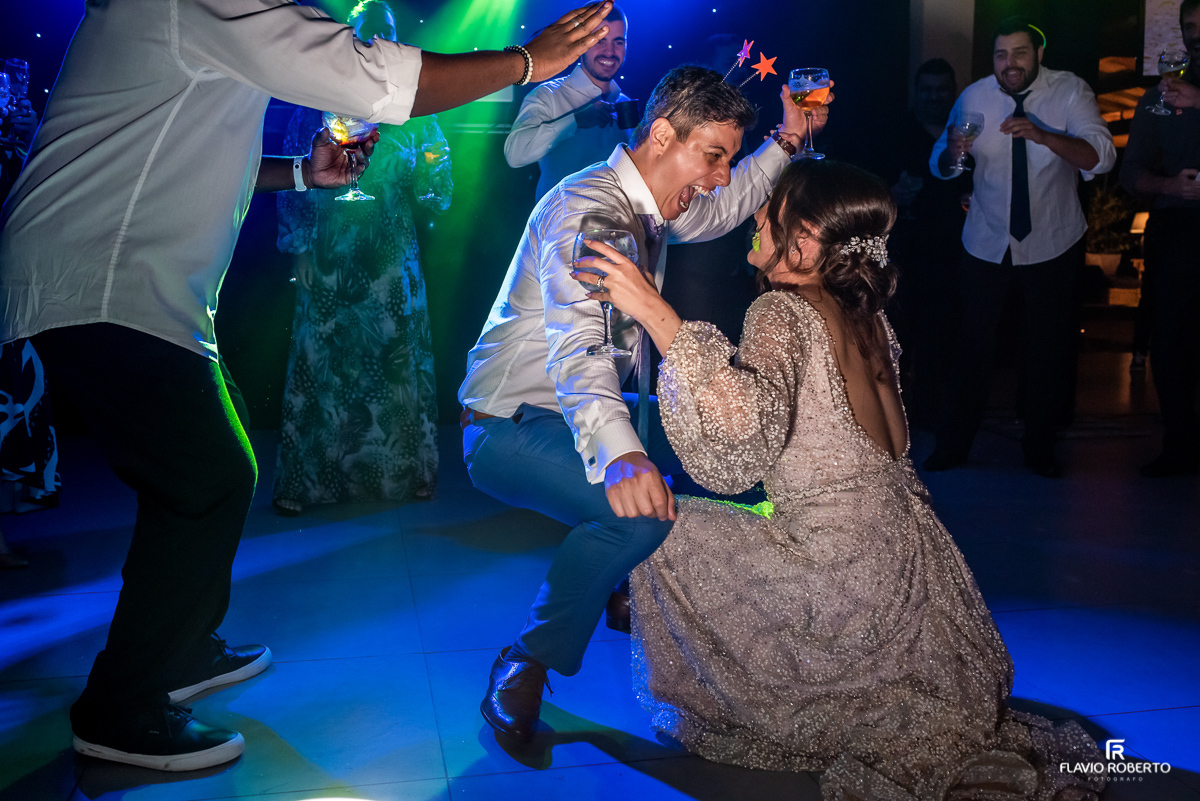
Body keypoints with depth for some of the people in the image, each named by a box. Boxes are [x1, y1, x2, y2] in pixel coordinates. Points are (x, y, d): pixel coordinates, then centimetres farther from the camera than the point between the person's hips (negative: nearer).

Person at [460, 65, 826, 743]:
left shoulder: (651, 202, 7)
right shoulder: (588, 211, -25)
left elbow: (722, 211, 30)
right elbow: (575, 350, -41)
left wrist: (788, 140, 18)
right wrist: (620, 455, -57)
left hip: (581, 406, 10)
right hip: (509, 426, -10)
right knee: (638, 508, -34)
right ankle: (524, 670, -16)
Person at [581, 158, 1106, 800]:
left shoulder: (783, 309, -16)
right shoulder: (864, 314, 9)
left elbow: (750, 422, -35)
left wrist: (656, 315, -35)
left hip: (840, 560, -8)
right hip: (901, 537, 8)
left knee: (665, 532, 4)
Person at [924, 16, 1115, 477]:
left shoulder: (1070, 92, -9)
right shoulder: (974, 97, -2)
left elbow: (1102, 158, -23)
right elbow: (940, 168, 1)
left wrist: (1042, 135, -39)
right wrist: (952, 152, -24)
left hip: (1053, 244, -1)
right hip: (987, 244, 1)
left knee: (1050, 350, 7)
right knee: (974, 345, 3)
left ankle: (1040, 447, 23)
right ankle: (953, 444, 16)